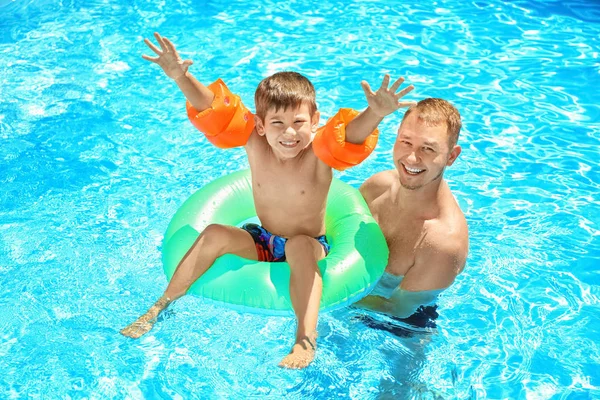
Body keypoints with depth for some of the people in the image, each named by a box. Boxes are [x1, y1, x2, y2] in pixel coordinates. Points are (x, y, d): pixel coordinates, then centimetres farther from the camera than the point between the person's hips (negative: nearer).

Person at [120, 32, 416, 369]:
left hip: (310, 247, -3)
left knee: (300, 246, -36)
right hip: (262, 241, 4)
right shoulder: (254, 140, -14)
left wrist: (375, 114, -65)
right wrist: (181, 78, -37)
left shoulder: (320, 151, -24)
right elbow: (212, 109, -21)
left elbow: (351, 135, -44)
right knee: (215, 234, -18)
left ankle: (306, 338, -34)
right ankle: (161, 306, -4)